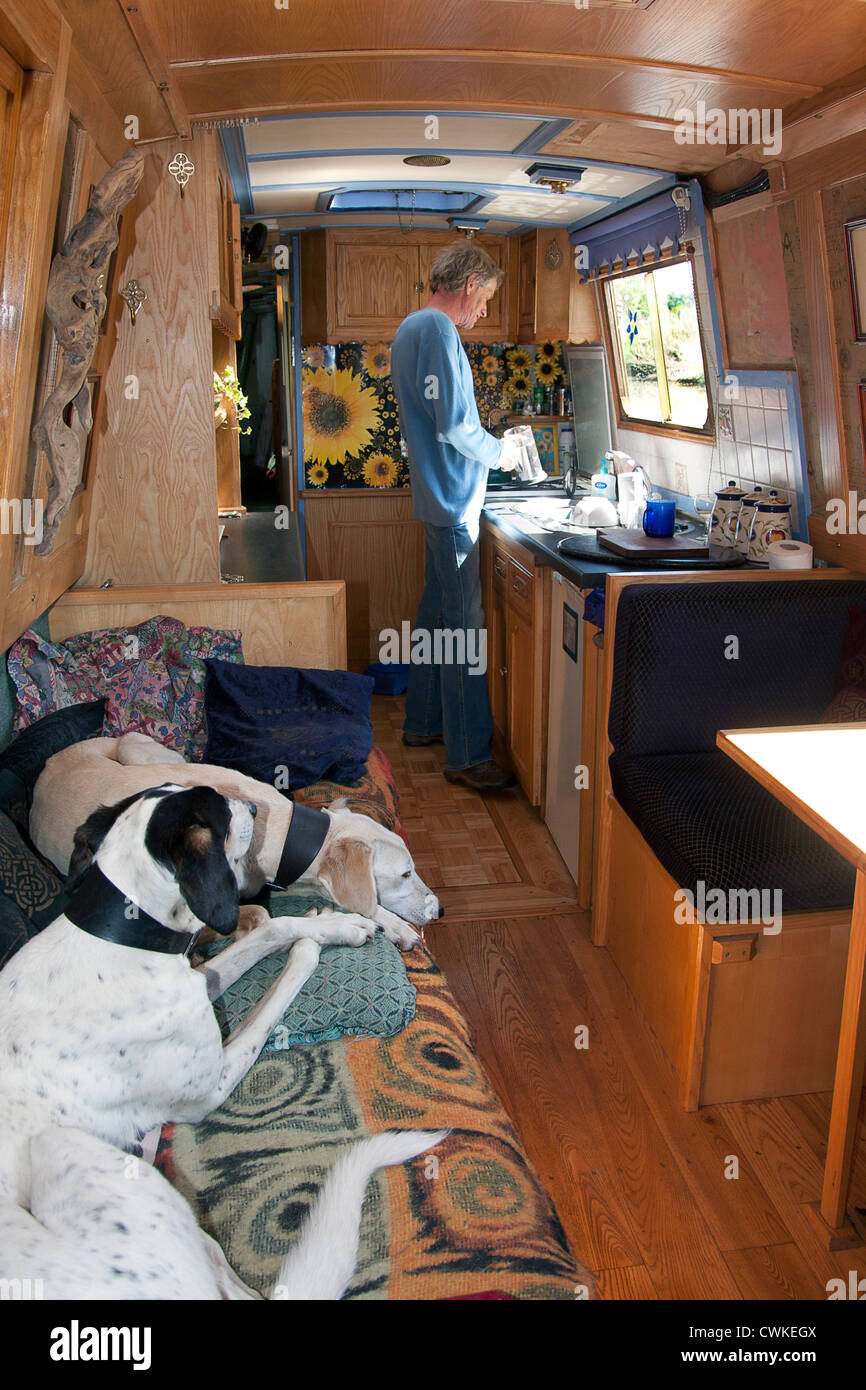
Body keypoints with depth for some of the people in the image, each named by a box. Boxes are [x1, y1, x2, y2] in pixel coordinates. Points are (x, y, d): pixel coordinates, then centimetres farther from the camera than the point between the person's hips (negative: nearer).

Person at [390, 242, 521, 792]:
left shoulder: (412, 328, 18)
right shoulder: (437, 329, -14)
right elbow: (454, 422, -21)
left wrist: (485, 447, 18)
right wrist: (499, 452, -5)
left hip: (437, 494, 11)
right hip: (454, 499, -11)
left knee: (438, 611, 17)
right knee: (464, 626, -8)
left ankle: (423, 722, 28)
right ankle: (467, 753, -3)